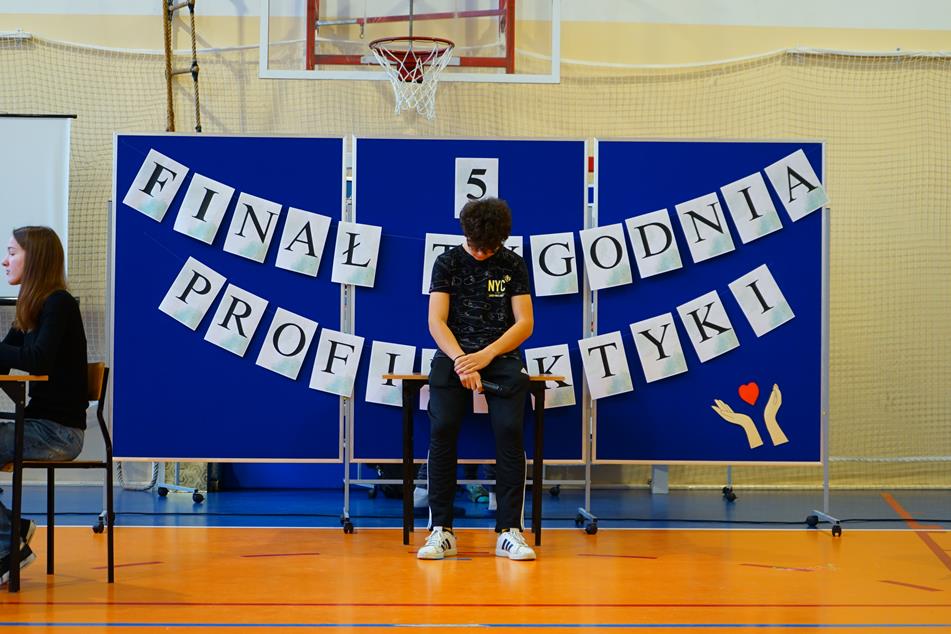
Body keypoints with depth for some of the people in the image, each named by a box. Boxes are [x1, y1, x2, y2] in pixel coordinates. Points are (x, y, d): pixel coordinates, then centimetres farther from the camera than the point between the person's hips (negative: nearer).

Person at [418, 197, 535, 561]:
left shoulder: (512, 264, 6)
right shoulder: (447, 263, 5)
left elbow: (525, 322, -1)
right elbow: (436, 320, -4)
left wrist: (487, 355, -17)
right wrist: (461, 360, -22)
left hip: (502, 356, 0)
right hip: (453, 354, 0)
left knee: (509, 429, -24)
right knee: (442, 428, -24)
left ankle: (509, 531, -19)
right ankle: (442, 530, -17)